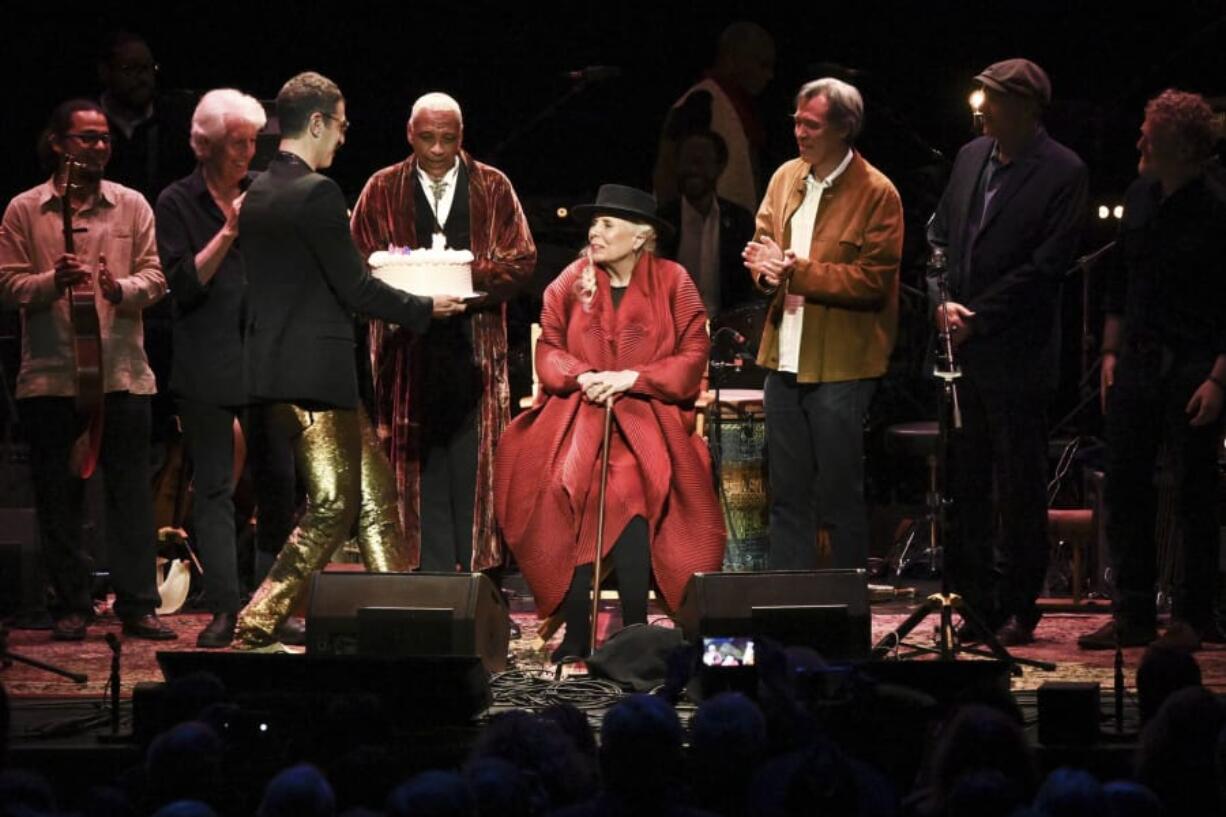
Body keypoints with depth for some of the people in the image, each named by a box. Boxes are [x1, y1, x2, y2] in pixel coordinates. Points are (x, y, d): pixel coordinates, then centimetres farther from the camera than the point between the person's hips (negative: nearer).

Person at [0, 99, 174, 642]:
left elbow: (155, 278, 4)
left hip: (122, 372, 1)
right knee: (58, 496, 3)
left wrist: (121, 288, -16)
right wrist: (52, 282, -18)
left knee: (131, 493, -1)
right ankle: (71, 607, 12)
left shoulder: (132, 206, 9)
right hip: (50, 375, -1)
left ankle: (138, 606, 3)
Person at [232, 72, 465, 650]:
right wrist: (424, 308, -1)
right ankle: (258, 625, -5)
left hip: (275, 360, 9)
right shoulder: (317, 191, -15)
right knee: (333, 508, -3)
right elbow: (354, 287, -15)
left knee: (374, 494, 15)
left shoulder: (256, 194, 12)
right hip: (316, 373, -9)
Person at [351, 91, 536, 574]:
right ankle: (431, 572, 0)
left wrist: (474, 273, -15)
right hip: (409, 346, 0)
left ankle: (479, 567, 0)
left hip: (475, 347, 0)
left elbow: (522, 258, 3)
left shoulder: (493, 188, 9)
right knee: (419, 459, -3)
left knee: (474, 458, -4)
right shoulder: (382, 190, 10)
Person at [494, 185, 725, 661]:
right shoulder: (572, 281, 9)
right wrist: (581, 376, -10)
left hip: (647, 417, -2)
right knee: (567, 490, -26)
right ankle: (576, 632, -22)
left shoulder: (673, 283, 3)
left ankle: (634, 629, -23)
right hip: (576, 415, 2)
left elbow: (693, 357, -1)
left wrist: (630, 378, -13)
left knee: (634, 489, -30)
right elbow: (548, 349, 11)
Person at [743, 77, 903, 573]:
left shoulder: (876, 193, -10)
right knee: (787, 495, 11)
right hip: (784, 359, 6)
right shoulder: (785, 178, 10)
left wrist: (798, 271, -22)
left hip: (840, 367, -6)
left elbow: (875, 278, -15)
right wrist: (764, 265, -10)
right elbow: (763, 242, 15)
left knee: (840, 496, 0)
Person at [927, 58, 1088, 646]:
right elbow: (939, 235, 15)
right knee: (964, 482, 9)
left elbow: (1047, 265, -14)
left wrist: (976, 316, -13)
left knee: (1019, 488, 1)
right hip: (961, 353, 6)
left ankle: (1017, 609, 9)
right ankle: (974, 602, 16)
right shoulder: (971, 156, 11)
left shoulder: (1061, 173, -9)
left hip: (1015, 354, -6)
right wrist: (942, 303, -2)